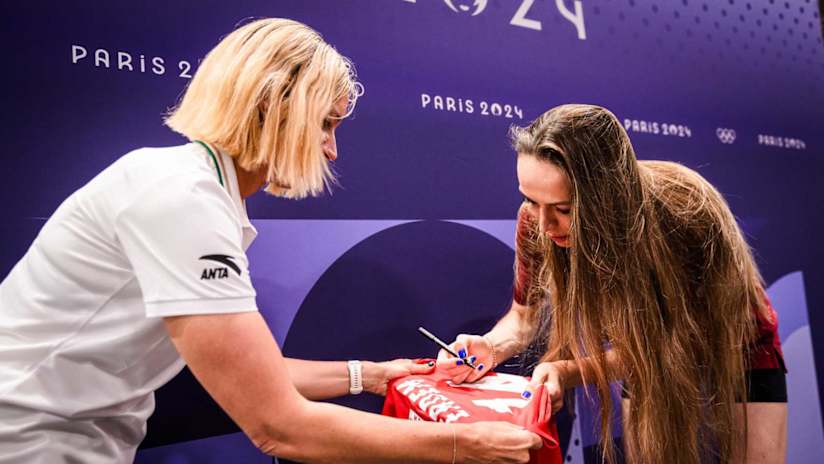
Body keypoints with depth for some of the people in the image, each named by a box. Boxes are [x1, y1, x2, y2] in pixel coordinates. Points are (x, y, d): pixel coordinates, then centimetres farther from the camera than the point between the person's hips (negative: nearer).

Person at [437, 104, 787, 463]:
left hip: (737, 348, -1)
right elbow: (524, 316, -11)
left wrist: (568, 372, -40)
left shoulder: (685, 213, -35)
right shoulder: (535, 220, -26)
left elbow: (658, 344, -26)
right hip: (650, 353, 2)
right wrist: (490, 349, -31)